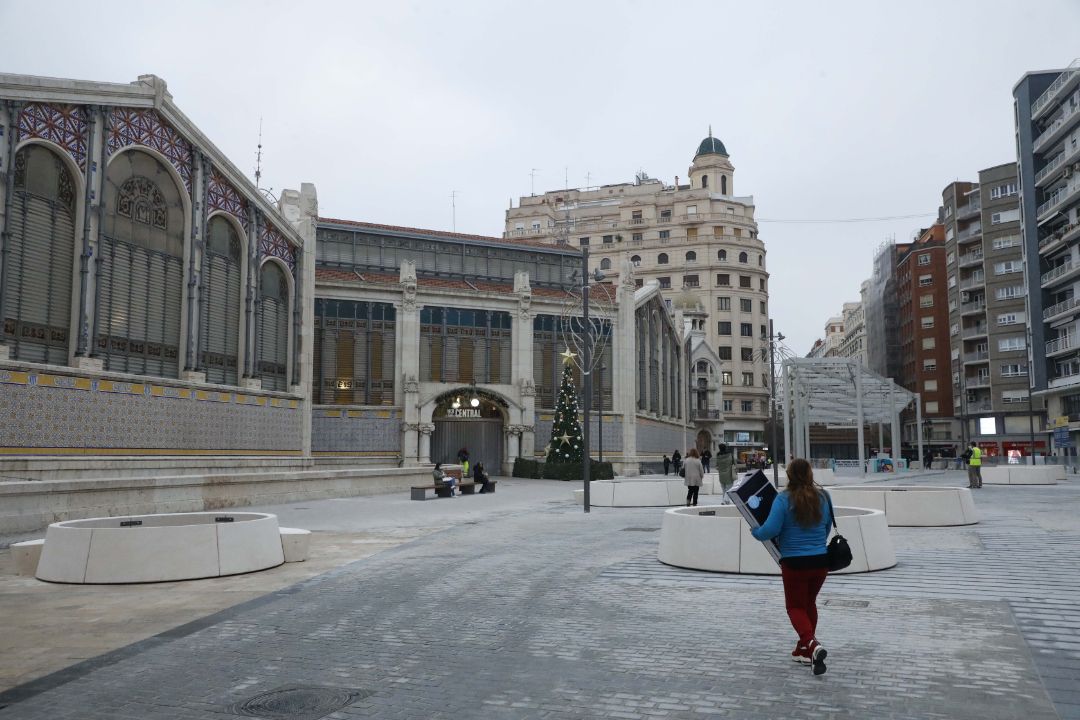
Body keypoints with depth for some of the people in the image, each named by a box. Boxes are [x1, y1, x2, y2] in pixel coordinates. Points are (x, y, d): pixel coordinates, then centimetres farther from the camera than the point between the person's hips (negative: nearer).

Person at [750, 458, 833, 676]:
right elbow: (827, 526, 15)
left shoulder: (784, 499, -13)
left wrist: (755, 532, 2)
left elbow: (771, 529, -18)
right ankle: (804, 650, 30)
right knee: (809, 603, 22)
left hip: (795, 563, -4)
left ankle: (812, 644, -16)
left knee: (796, 607, 8)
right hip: (820, 560, 5)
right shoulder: (822, 498, 1)